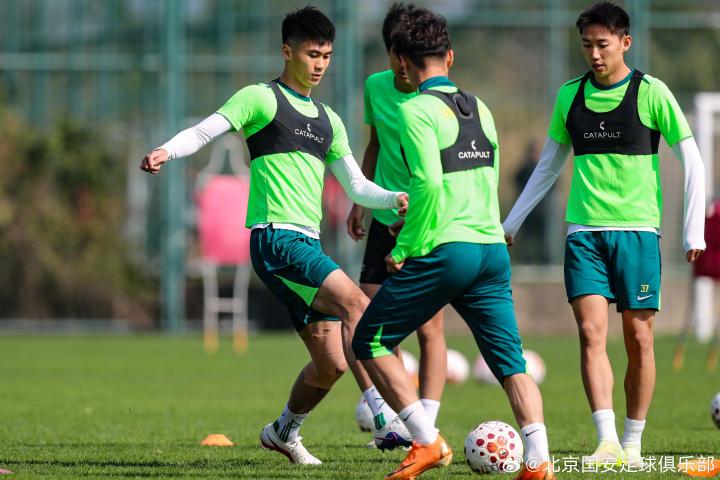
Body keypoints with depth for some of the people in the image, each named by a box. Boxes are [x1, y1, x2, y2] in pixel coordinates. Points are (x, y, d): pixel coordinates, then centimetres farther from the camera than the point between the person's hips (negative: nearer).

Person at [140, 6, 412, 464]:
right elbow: (205, 131, -9)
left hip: (308, 246, 8)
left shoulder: (328, 120, 21)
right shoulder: (262, 99, 1)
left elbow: (357, 187, 22)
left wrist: (397, 199, 3)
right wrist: (166, 151, -29)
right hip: (275, 236, -8)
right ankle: (387, 422, -31)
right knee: (357, 304, -26)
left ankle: (284, 431, 31)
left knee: (332, 364, 7)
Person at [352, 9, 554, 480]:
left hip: (445, 251, -6)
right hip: (493, 247, 6)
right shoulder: (480, 108, 15)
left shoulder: (417, 110, -6)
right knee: (511, 362, 5)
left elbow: (429, 183, -18)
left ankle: (427, 442, 1)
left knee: (371, 342, 9)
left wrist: (405, 247, -9)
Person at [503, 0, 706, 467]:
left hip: (637, 230, -2)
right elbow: (549, 166, 20)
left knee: (639, 339, 0)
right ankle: (606, 440, -17)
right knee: (592, 332, -11)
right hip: (584, 232, 3)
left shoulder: (651, 92, -3)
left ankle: (633, 443, 10)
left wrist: (694, 231, -6)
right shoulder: (570, 95, 8)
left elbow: (692, 161, 0)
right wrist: (511, 223, 21)